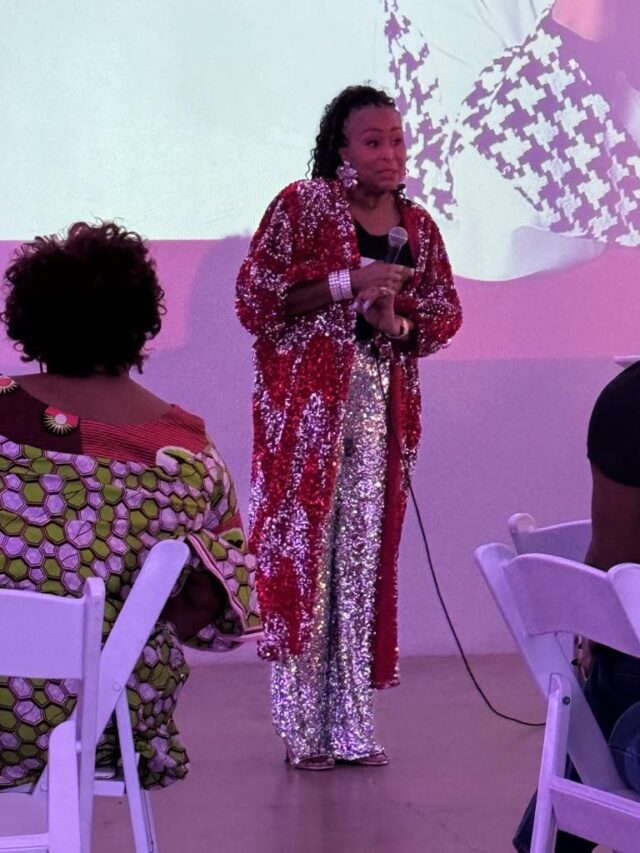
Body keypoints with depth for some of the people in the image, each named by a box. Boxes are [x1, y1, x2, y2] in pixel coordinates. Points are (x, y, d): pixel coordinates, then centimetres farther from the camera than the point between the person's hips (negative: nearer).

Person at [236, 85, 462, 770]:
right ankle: (302, 729, 0)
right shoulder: (303, 205, -3)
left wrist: (398, 322, -8)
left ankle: (352, 725, 10)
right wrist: (349, 283, -16)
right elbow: (256, 297, -9)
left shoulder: (417, 226, 12)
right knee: (301, 551, -6)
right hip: (306, 403, -4)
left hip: (383, 406, 5)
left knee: (364, 558, 4)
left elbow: (445, 315, 13)